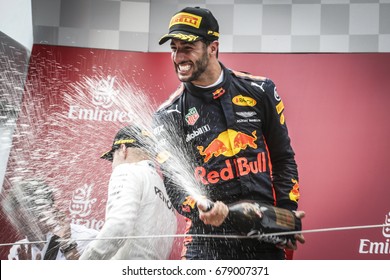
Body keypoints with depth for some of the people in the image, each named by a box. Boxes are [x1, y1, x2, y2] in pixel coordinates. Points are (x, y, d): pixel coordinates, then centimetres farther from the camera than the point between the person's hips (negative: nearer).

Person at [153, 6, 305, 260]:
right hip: (208, 238, -1)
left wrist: (288, 212, 2)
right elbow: (173, 184, -2)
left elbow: (283, 157, 11)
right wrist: (201, 209, -22)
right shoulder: (169, 116, 0)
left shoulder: (259, 91, 4)